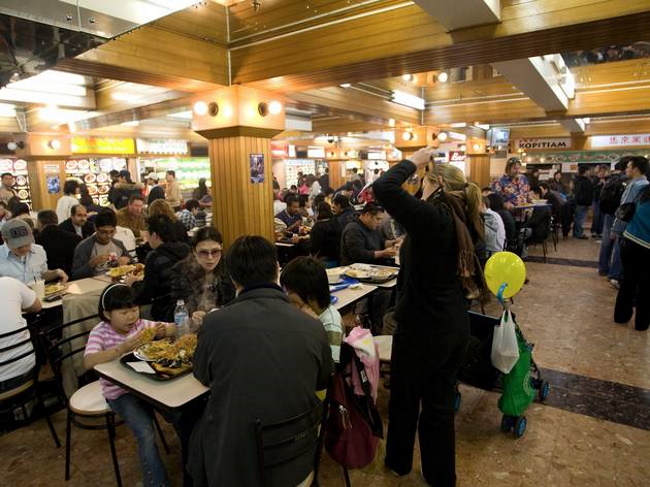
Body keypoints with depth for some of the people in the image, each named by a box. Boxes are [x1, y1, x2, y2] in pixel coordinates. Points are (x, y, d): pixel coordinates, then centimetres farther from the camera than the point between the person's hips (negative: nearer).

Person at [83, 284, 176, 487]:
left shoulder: (141, 325, -2)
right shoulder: (100, 332, -12)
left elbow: (174, 329, 3)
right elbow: (88, 362, -29)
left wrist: (162, 330, -20)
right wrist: (123, 348, -38)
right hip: (120, 393, -3)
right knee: (146, 434, -25)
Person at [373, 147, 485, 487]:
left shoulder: (432, 217, -23)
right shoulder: (461, 221, 1)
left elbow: (383, 187, -30)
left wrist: (414, 161, -14)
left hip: (423, 327, -7)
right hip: (454, 325, 7)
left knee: (404, 399, 18)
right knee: (440, 402, 21)